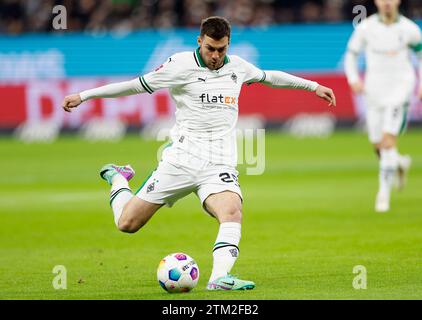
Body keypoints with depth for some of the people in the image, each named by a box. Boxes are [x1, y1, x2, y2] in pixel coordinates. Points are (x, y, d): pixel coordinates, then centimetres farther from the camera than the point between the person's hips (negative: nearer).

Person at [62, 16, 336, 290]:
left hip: (220, 166, 3)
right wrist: (83, 96, 1)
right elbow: (138, 85, 1)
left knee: (232, 212, -30)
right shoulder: (181, 65, -5)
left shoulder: (237, 66, 11)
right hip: (181, 161, -2)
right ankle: (117, 178, 32)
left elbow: (269, 76, 30)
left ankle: (219, 278, -41)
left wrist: (314, 86, 37)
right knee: (127, 223, 0)